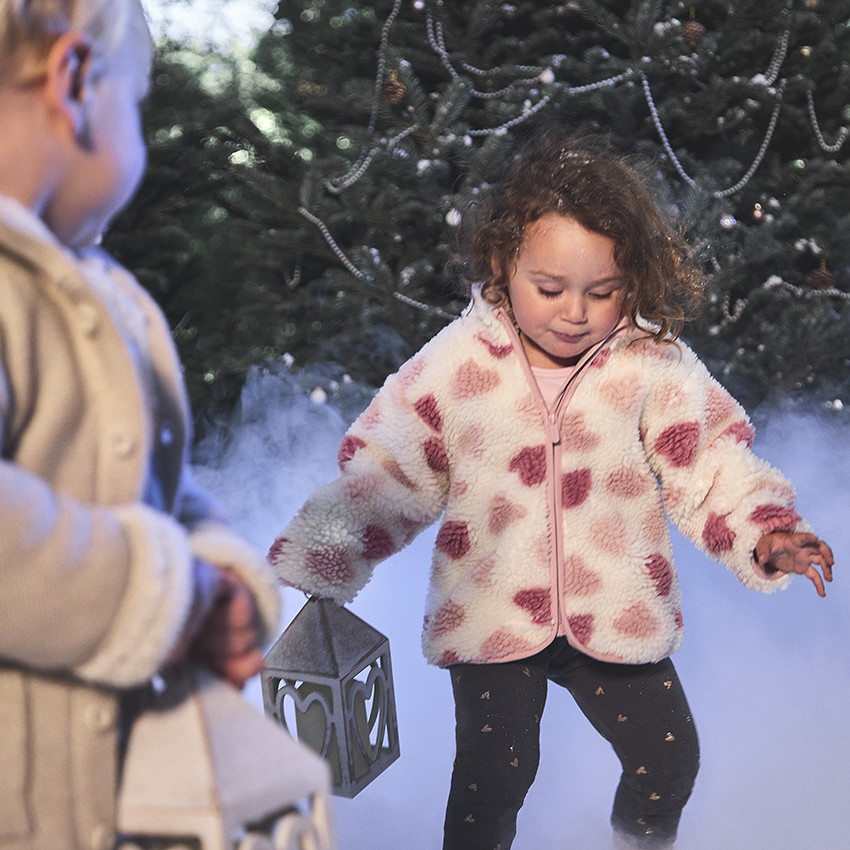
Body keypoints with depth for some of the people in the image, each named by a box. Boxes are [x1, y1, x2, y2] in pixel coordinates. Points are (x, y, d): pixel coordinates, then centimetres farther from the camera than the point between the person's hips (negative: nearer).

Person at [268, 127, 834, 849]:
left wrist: (766, 533, -20)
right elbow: (384, 476, -5)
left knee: (668, 760, 10)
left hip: (617, 621, 2)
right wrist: (311, 565, -11)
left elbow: (711, 466, -4)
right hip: (490, 618, -1)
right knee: (494, 776, 4)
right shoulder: (455, 363, -11)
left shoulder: (653, 364, -9)